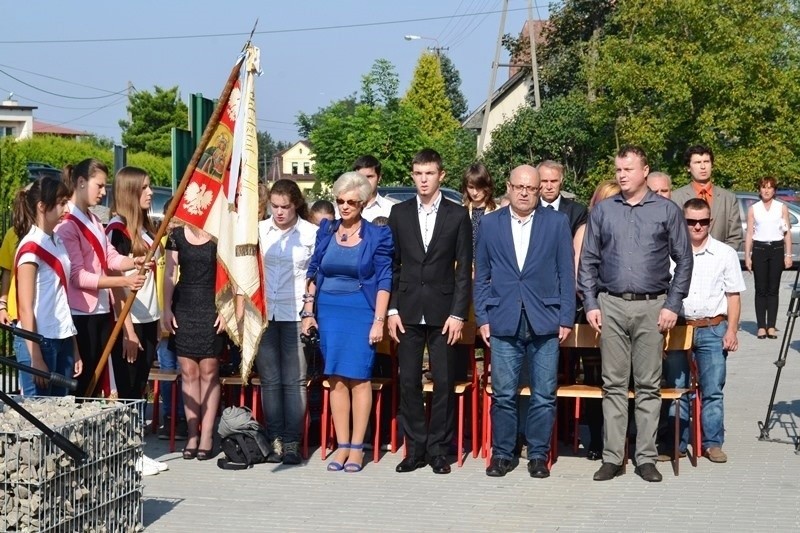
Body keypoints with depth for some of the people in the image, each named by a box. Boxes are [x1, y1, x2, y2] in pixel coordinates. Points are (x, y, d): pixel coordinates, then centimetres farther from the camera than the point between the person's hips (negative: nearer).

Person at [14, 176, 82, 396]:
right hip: (40, 341, -8)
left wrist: (74, 348, 12)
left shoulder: (58, 242, 12)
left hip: (63, 340, 8)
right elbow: (25, 307, -13)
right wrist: (35, 357, -16)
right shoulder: (31, 247, -11)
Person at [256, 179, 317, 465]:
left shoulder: (311, 233, 0)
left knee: (294, 381, -2)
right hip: (263, 313, 3)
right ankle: (275, 440, 10)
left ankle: (292, 442, 3)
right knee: (269, 380, 5)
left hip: (295, 315, -2)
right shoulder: (259, 230, 6)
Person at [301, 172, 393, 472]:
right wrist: (308, 311, 7)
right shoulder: (326, 231, 8)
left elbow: (384, 281, -3)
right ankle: (342, 446, 7)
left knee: (358, 378, -4)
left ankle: (357, 447, 2)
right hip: (328, 310, 3)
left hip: (361, 311, -3)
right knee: (336, 379, 3)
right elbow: (314, 273, 13)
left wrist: (379, 321, -9)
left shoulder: (377, 236, -2)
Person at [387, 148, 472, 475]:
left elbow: (464, 270, 1)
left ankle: (438, 450, 10)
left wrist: (458, 314, -7)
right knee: (408, 382, 3)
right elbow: (392, 264, 8)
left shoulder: (458, 216, 3)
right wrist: (392, 309, 0)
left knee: (444, 382, 1)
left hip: (443, 311, -1)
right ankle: (414, 449, 11)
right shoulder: (399, 213, 8)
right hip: (408, 311, 2)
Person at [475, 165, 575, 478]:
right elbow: (481, 276, 10)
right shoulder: (489, 224, 7)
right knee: (503, 394, 4)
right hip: (504, 322, 1)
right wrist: (482, 318, 3)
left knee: (544, 396, 3)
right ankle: (501, 453, 15)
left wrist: (566, 319, -1)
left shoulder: (557, 223, 4)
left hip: (545, 322, 0)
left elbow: (566, 274, 4)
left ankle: (538, 455, 14)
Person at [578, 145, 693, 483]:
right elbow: (588, 261, 9)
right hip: (611, 306, 1)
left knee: (649, 386, 3)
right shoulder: (602, 211, 8)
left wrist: (673, 305, -3)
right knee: (614, 385, 4)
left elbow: (684, 261, 4)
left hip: (652, 307, -1)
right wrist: (590, 304, 0)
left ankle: (646, 458, 9)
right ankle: (612, 458, 8)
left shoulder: (667, 211, 4)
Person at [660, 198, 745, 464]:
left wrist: (731, 330, -1)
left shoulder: (725, 254, 4)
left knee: (712, 390, 2)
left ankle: (713, 443, 10)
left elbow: (734, 295, 6)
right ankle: (675, 443, 13)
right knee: (676, 389, 5)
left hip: (712, 329, 0)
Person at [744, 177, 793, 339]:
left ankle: (771, 326, 3)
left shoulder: (782, 208, 7)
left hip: (777, 249, 0)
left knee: (773, 289, 1)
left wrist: (788, 255, 0)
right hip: (759, 250, 0)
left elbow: (787, 233, 6)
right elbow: (749, 233, 6)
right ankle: (761, 326, 1)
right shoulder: (753, 209, 7)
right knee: (761, 290, -1)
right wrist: (747, 256, 0)